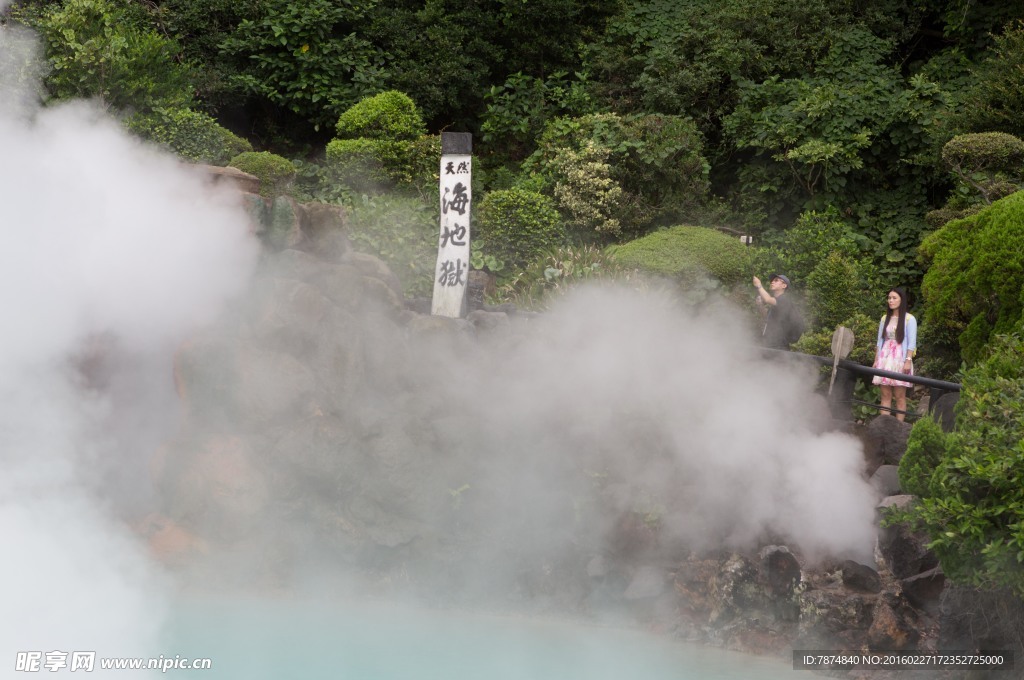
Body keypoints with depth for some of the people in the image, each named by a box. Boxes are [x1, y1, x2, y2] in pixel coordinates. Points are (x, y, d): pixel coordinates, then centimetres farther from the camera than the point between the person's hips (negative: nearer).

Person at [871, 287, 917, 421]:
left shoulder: (909, 319, -1)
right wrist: (876, 360, 10)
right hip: (885, 359, 5)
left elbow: (911, 342, -6)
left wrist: (908, 361, -15)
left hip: (900, 358, -5)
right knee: (885, 395, 1)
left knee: (900, 396, -4)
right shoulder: (885, 318, 15)